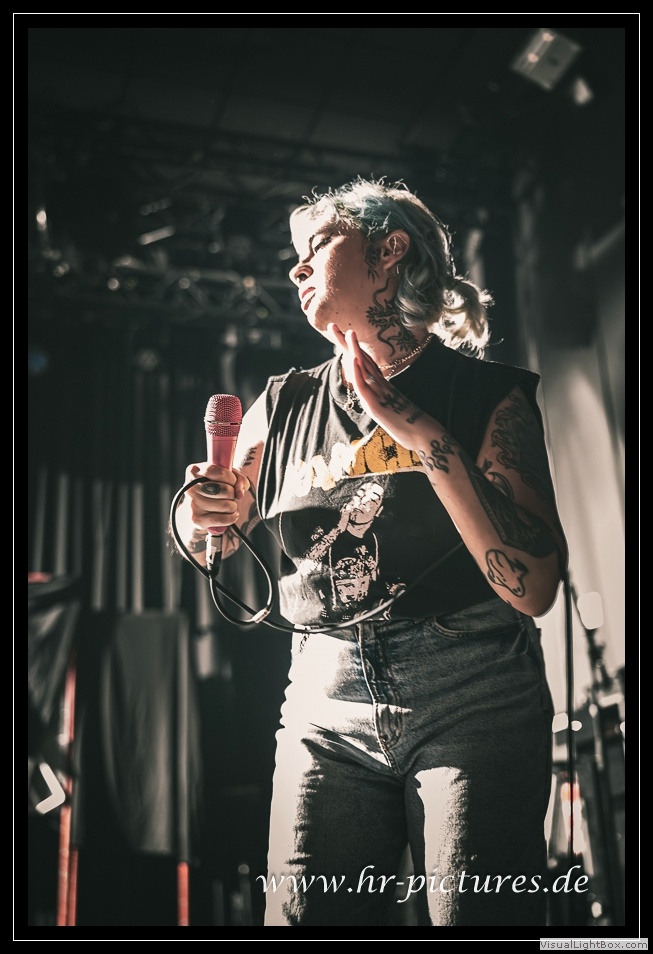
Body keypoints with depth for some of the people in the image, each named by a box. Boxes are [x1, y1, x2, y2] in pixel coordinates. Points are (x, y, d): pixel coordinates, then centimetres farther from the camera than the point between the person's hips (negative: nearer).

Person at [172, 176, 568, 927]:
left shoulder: (488, 394, 0)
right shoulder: (283, 407, 11)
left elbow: (534, 588, -11)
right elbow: (210, 540, 23)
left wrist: (427, 439, -16)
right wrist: (199, 511, -1)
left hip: (473, 702, -2)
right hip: (327, 704, 3)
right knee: (303, 915, -2)